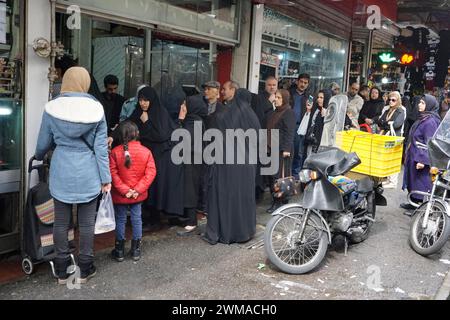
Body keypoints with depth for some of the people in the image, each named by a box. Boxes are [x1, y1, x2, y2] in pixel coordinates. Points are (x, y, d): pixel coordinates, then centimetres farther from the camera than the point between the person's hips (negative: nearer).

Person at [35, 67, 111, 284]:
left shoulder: (52, 108, -3)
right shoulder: (96, 109, -4)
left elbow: (43, 144, 6)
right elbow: (101, 147, -4)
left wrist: (38, 157, 29)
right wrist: (106, 178, 1)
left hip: (61, 173, 1)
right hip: (88, 175, 0)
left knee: (61, 222, 11)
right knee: (86, 223, 9)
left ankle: (62, 271, 21)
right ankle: (84, 270, 20)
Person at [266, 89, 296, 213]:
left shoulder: (289, 112, -8)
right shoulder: (276, 112, 18)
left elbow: (289, 132, -15)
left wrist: (286, 149, -20)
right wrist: (268, 145, 19)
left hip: (282, 150, -8)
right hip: (273, 148, 8)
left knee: (280, 175, -6)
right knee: (272, 175, 8)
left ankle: (280, 202, 0)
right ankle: (275, 199, 15)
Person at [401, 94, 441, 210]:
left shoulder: (430, 121, -19)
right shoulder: (422, 118, 10)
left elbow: (430, 144, -23)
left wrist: (423, 160, -27)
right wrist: (409, 154, 23)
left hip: (421, 158, -10)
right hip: (414, 156, 10)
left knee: (421, 182, -2)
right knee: (413, 180, 17)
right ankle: (414, 202, 28)